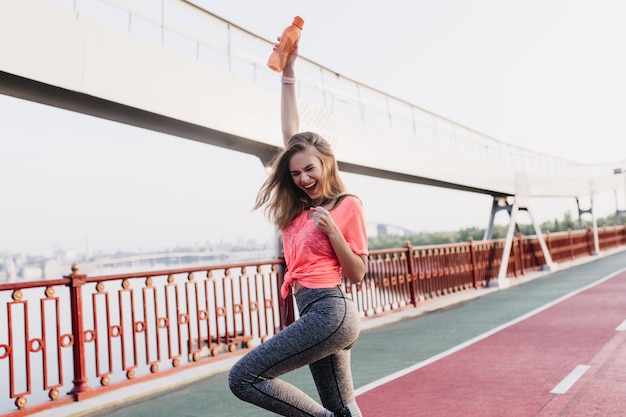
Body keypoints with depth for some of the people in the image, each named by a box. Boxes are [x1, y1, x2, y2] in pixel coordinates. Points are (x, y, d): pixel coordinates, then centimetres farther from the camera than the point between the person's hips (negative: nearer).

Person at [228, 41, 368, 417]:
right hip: (325, 316, 7)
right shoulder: (299, 205, 12)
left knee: (244, 377, -11)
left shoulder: (347, 205, -4)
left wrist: (332, 231, -17)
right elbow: (291, 134, 14)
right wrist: (288, 73, 16)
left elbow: (358, 273, -2)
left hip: (329, 312, -7)